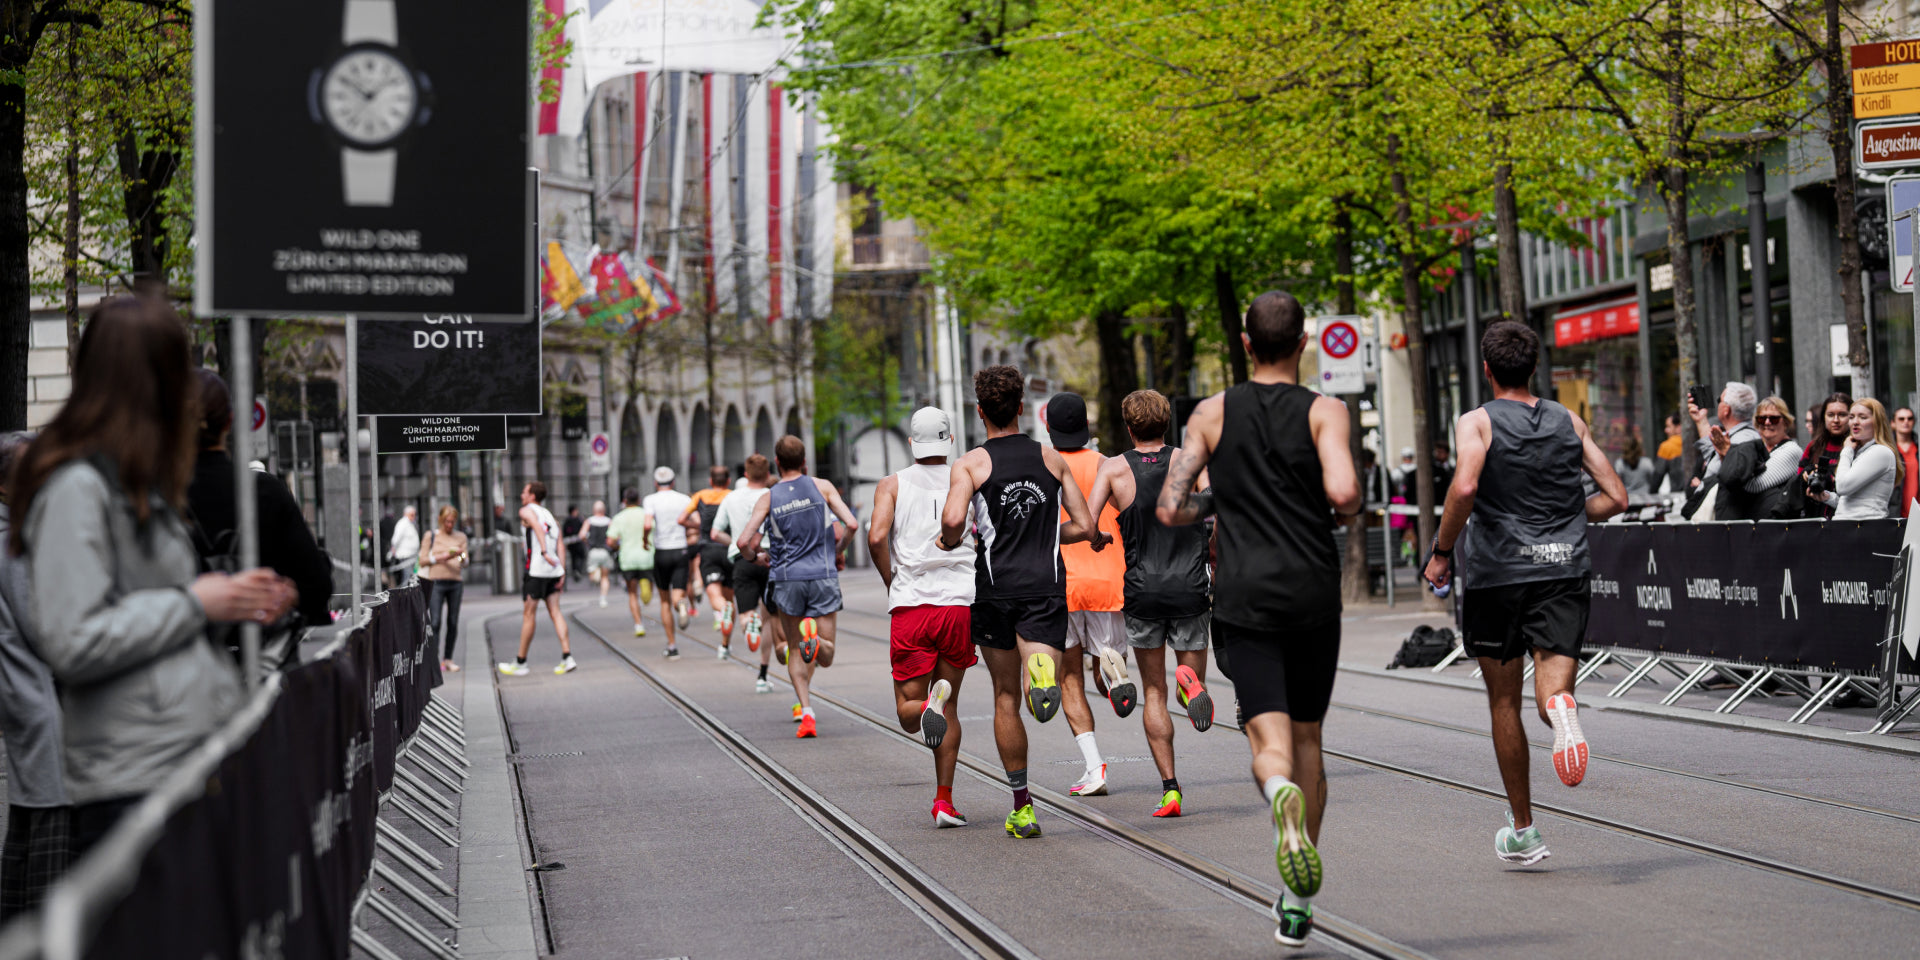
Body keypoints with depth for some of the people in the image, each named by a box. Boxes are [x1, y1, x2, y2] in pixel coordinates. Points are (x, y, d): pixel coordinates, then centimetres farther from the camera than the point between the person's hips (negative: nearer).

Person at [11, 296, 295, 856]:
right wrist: (196, 603, -12)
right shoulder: (76, 488, -12)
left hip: (198, 758, 9)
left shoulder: (141, 484, 19)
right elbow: (72, 644, -20)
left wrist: (239, 605, 11)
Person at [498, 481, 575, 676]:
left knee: (528, 615, 1)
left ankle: (520, 663, 9)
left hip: (536, 570, -6)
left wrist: (544, 552, -30)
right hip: (554, 571, 6)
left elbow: (538, 527, -21)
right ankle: (567, 657, -6)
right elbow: (560, 544, 10)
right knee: (555, 612, 6)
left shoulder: (527, 511, 0)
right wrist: (563, 571, 6)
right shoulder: (550, 516, 19)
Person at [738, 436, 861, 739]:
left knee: (795, 651, 14)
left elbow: (744, 542, -6)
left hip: (786, 578, 0)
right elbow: (852, 524, -5)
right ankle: (815, 640, -32)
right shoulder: (821, 486, 3)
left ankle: (806, 712, -2)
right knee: (826, 657, 4)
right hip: (823, 576, 0)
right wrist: (839, 552, 14)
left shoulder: (767, 498, 2)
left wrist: (753, 557, 16)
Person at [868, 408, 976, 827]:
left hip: (910, 605, -1)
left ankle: (929, 706, -29)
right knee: (950, 707, 14)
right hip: (961, 603, 1)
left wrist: (892, 583, 5)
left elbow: (876, 537, -9)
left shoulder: (892, 485, 7)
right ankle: (944, 800, 8)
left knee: (908, 710, 8)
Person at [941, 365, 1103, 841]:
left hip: (996, 587, -1)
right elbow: (1085, 527, 8)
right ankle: (1043, 674, -48)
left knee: (1006, 698, 13)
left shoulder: (971, 463, 0)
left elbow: (953, 520, -18)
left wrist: (950, 543, 4)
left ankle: (1021, 808, 19)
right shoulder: (1052, 459, 10)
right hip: (1046, 585, 1)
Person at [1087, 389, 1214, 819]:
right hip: (1189, 589, 0)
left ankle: (1169, 787, 4)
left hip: (1142, 592, 0)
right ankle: (1191, 682, -26)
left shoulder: (1114, 468, 1)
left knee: (1154, 694, 12)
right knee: (1193, 675, 13)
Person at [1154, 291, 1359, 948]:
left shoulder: (1211, 414, 4)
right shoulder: (1324, 412, -1)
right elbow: (1343, 493, -18)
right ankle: (1296, 905, 18)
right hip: (1314, 595, 0)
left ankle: (1284, 798, -44)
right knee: (1307, 737, 15)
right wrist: (1347, 510, 5)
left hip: (1245, 598, 0)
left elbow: (1169, 509, 1)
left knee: (1270, 740, -6)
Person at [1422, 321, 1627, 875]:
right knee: (1551, 689, -4)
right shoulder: (1569, 422, 12)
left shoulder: (1478, 422, -1)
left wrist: (1442, 551, -8)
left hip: (1496, 573, -2)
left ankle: (1522, 831, 19)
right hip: (1563, 569, 2)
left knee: (1504, 703, 12)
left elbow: (1465, 487, -20)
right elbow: (1615, 498, 8)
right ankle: (1561, 706, -44)